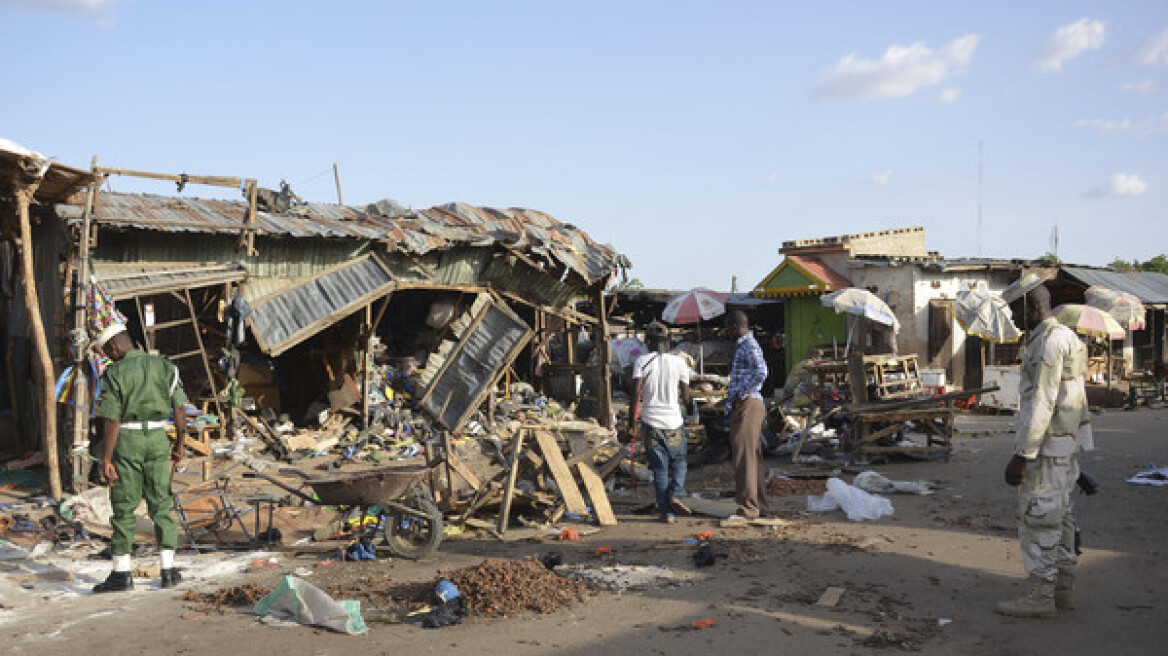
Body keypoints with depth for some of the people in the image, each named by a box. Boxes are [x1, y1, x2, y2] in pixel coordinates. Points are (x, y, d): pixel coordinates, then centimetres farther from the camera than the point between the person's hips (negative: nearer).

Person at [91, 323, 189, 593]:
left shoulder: (114, 374, -9)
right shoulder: (164, 366, 3)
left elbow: (111, 421, -13)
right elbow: (179, 408, 3)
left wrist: (105, 460, -9)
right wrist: (179, 444, 13)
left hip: (126, 441, -3)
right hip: (157, 439, 3)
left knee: (124, 507, 5)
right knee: (161, 505, 8)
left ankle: (121, 573, 10)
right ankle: (168, 570, 6)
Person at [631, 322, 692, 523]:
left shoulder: (642, 361, -4)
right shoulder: (679, 362, -1)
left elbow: (636, 392, -13)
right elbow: (686, 397, 1)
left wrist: (634, 418, -4)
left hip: (651, 422, 0)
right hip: (674, 421, 0)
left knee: (659, 468, 8)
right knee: (679, 460, 21)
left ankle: (667, 512, 8)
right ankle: (675, 491, -3)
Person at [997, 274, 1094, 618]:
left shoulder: (1048, 341, -20)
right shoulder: (1065, 337, 14)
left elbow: (1041, 403, -24)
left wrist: (1022, 456, -23)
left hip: (1047, 446, -10)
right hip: (1067, 445, 10)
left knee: (1037, 519, -4)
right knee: (1059, 516, 14)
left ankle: (1040, 596, 2)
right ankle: (1063, 588, 21)